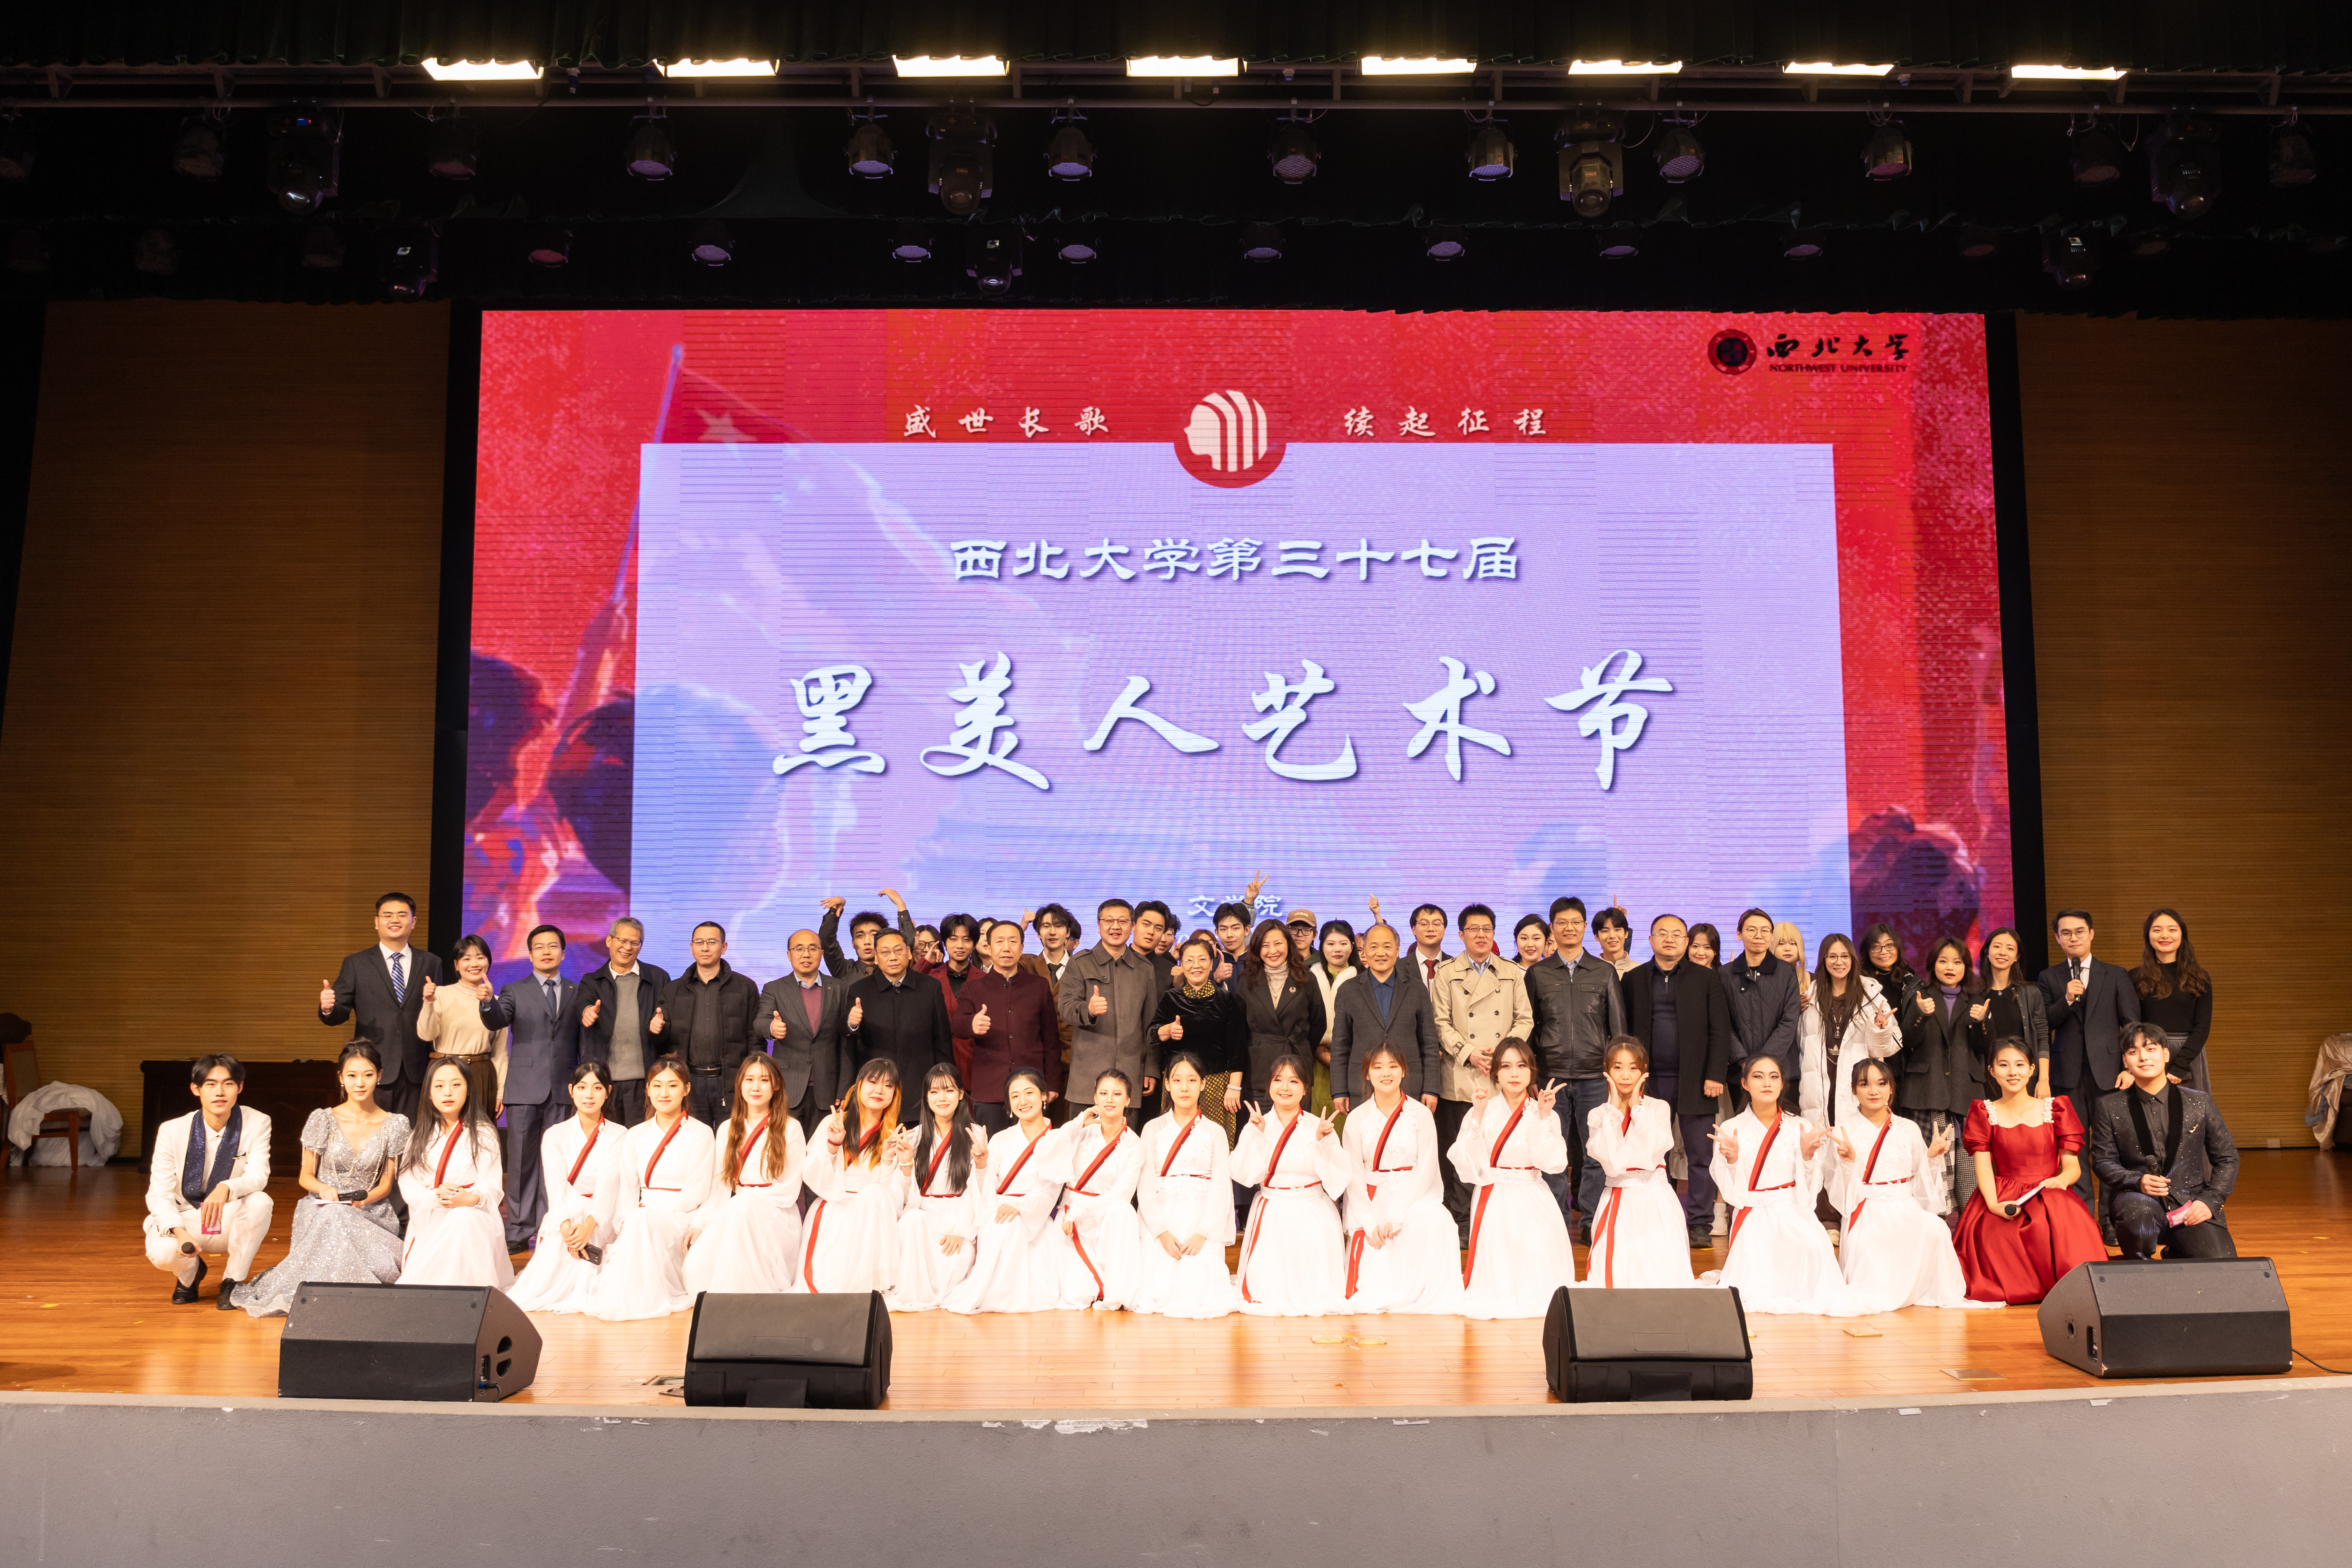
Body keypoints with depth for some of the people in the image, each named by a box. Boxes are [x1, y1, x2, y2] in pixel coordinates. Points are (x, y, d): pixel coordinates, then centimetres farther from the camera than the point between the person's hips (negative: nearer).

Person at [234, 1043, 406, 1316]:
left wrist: (364, 1200, -17)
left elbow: (386, 1184, 5)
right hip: (323, 1210, -1)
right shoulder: (322, 1120, 1)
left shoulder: (395, 1125, 3)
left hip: (371, 1212, 1)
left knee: (381, 1266, -33)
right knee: (334, 1218, -40)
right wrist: (324, 1190, -17)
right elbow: (306, 1177, 6)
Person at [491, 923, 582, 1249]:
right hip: (525, 1088, -1)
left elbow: (582, 1042, 12)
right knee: (522, 1161, 1)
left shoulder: (577, 994, 13)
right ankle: (519, 1231, 7)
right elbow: (498, 1021, -10)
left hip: (563, 1090, 1)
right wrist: (488, 1002, -32)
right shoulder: (514, 991, 9)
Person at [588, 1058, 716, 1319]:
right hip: (641, 1220, 4)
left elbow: (695, 1195, -6)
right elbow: (627, 1191, 11)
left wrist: (644, 1214, -14)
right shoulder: (636, 1136, 15)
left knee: (642, 1220, -35)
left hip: (685, 1221, -3)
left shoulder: (700, 1134, 1)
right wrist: (624, 1224, -10)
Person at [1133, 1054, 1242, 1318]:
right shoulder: (1153, 1130, 8)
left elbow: (1221, 1187, 0)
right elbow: (1146, 1186, 1)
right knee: (1159, 1293, -18)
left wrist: (1202, 1234, -13)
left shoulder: (1214, 1133, 7)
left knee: (1201, 1296, -17)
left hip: (1203, 1222, 0)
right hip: (1161, 1219, 0)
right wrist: (1162, 1232, -11)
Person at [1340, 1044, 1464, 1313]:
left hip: (1415, 1198, 0)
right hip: (1370, 1202, 1)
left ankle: (1416, 1294, -18)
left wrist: (1395, 1217, -17)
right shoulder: (1357, 1120, 4)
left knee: (1431, 1220, -36)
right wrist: (1370, 1222, -12)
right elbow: (1355, 1175, 1)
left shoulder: (1421, 1115, 0)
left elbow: (1426, 1170, -7)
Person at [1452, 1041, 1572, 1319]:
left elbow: (1553, 1163, -14)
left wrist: (1543, 1117, -20)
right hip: (1493, 1202, 0)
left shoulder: (1547, 1115, 1)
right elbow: (1466, 1162, -11)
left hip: (1532, 1202, 0)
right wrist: (1478, 1116, -17)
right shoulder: (1483, 1111, 1)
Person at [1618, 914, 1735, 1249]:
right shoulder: (1634, 979, 9)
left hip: (1694, 1080, -1)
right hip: (1650, 1081, 1)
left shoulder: (1706, 980, 4)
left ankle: (1699, 1224, 8)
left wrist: (1715, 1075, -8)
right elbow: (1625, 1030, 7)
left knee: (1700, 1156, 1)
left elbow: (1720, 1031, 0)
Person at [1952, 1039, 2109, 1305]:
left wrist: (2061, 1179, -20)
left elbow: (2072, 1165, 6)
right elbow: (1983, 1166, 1)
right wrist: (1994, 1204, -19)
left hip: (2050, 1197, 0)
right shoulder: (1984, 1113, 13)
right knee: (1995, 1232, -35)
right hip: (2003, 1200, 0)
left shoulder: (2056, 1108, 12)